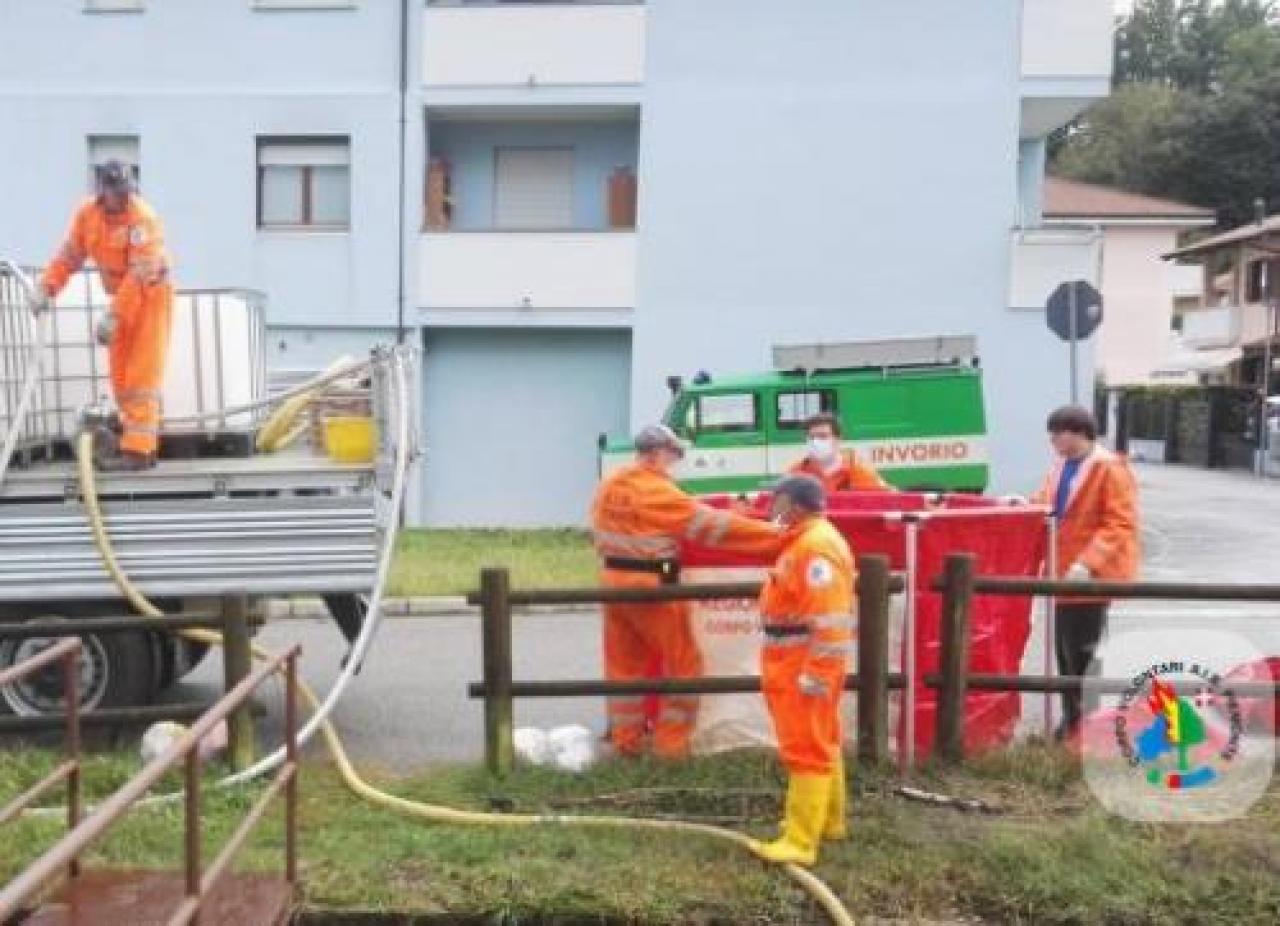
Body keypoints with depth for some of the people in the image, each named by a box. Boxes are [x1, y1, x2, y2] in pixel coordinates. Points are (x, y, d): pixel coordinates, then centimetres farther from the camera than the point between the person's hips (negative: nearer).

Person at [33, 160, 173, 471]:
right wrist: (48, 289, -10)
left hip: (150, 297, -7)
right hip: (122, 297, 7)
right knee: (120, 378, 9)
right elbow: (69, 255, 4)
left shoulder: (143, 218, -22)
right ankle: (144, 445, 17)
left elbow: (140, 275, -28)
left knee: (142, 377, -10)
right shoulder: (87, 213, -1)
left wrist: (113, 316, -32)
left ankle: (137, 451, -10)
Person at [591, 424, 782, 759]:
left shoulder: (609, 486, 8)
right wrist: (775, 535, -14)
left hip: (613, 580, 8)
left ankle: (625, 742, 21)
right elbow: (711, 524, -17)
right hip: (649, 587, -8)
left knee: (623, 665, 14)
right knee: (683, 663, 4)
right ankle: (671, 746, 7)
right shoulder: (657, 491, -16)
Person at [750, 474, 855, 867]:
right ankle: (828, 820, 33)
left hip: (805, 666, -11)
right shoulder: (806, 540, 14)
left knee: (806, 749, -7)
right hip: (797, 662, 11)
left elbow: (830, 619, -26)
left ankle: (801, 842, -3)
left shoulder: (817, 546, -21)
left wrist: (816, 674, -26)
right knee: (821, 743, 20)